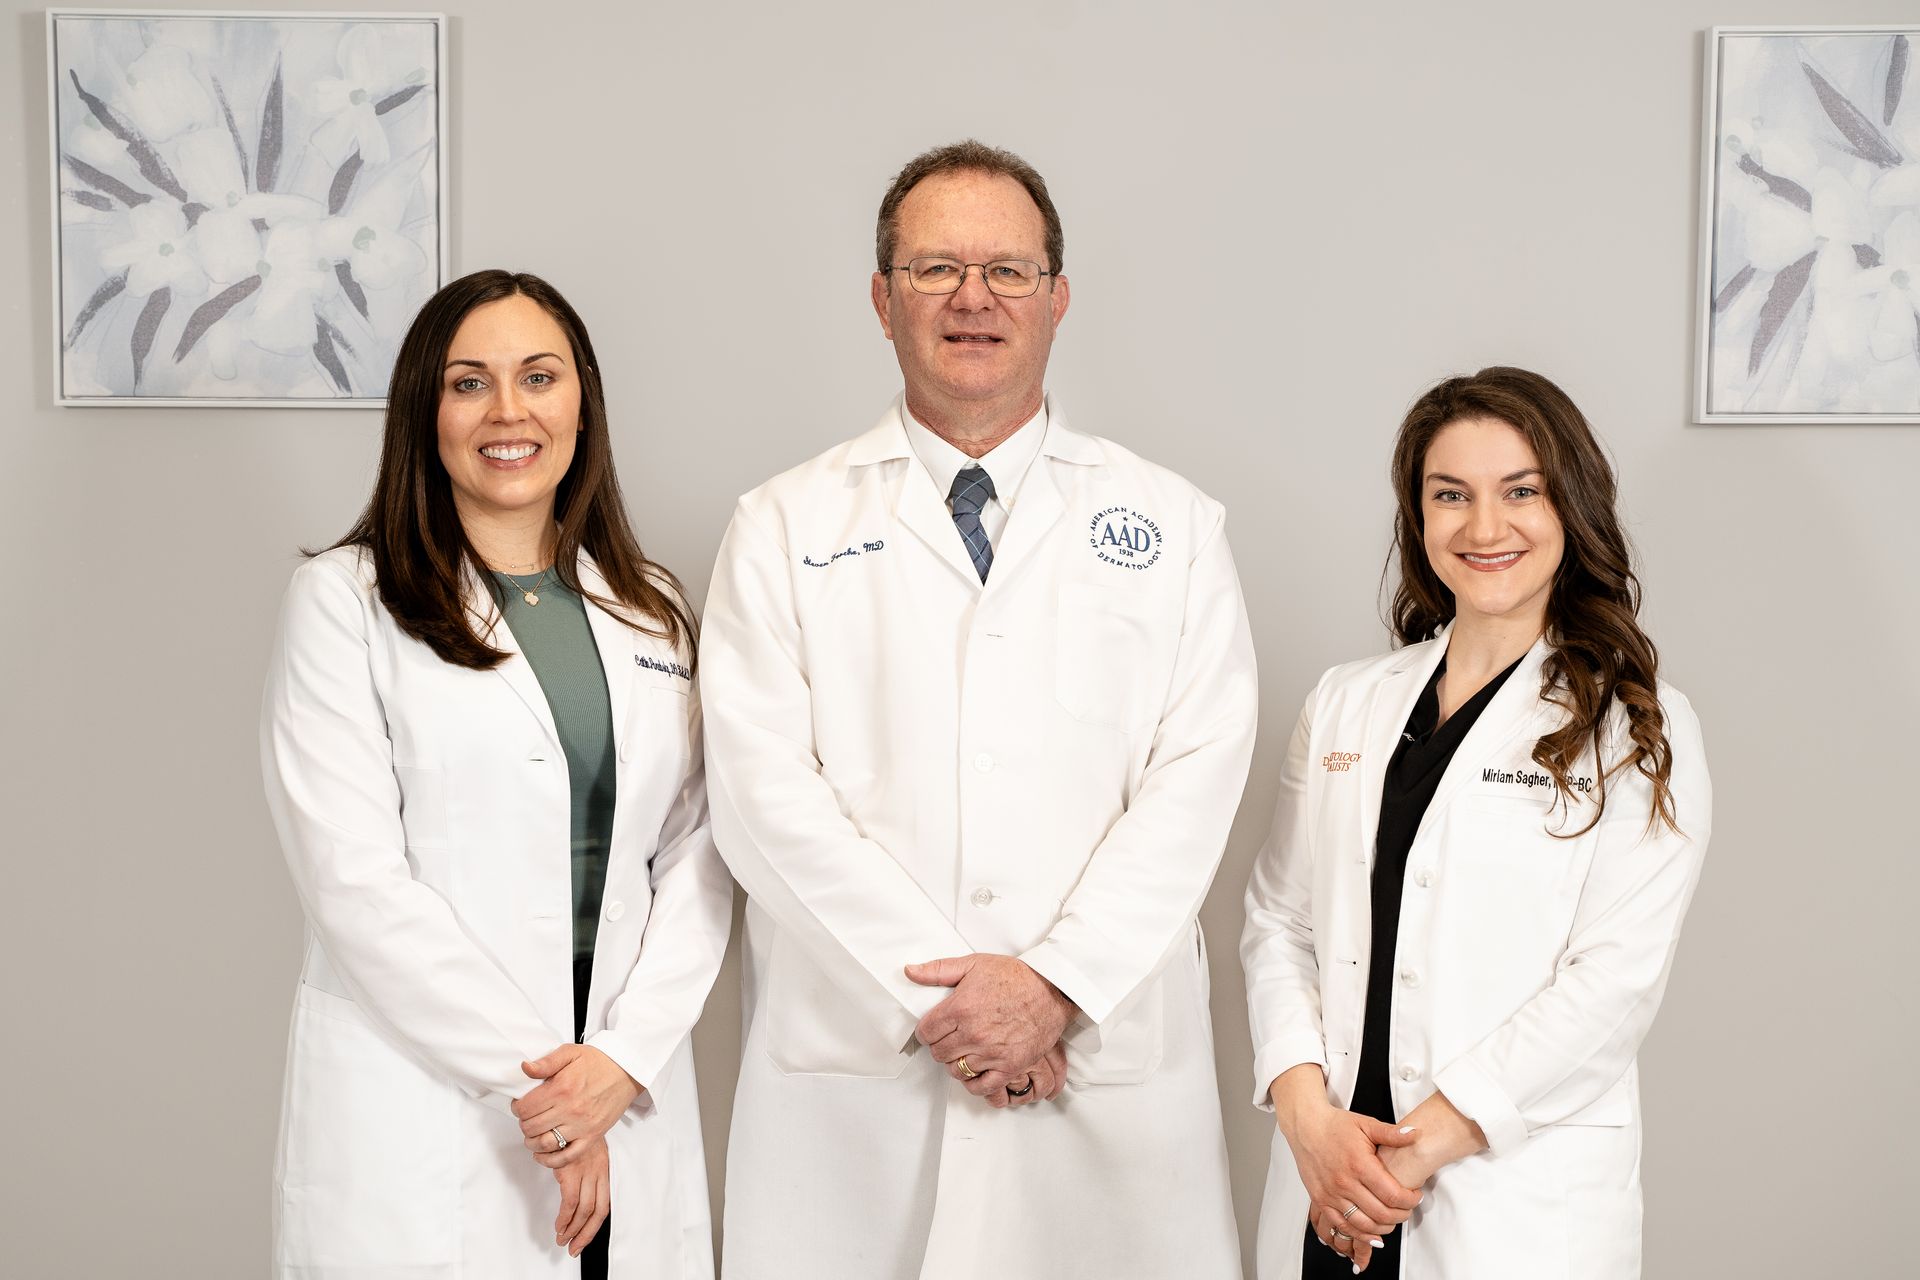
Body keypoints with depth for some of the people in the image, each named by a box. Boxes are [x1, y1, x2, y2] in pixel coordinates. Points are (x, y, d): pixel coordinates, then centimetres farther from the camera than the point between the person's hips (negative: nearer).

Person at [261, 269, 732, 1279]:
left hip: (628, 1096, 4)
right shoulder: (344, 602, -2)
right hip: (424, 1103, -3)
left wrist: (623, 1056, -10)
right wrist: (533, 1082, -13)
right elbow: (353, 881, -10)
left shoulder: (651, 610, 10)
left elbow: (699, 853, 4)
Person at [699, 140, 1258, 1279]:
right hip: (854, 1067, 0)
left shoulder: (1172, 524, 8)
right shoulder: (783, 530, 6)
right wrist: (936, 990, -11)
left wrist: (1057, 982, -12)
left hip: (1111, 1064, 1)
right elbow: (764, 788, -4)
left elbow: (1197, 779, -1)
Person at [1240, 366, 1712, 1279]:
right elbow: (1276, 919, 4)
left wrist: (1422, 1144, -14)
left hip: (1521, 1203, -3)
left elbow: (1614, 980, -11)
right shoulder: (1344, 705, 8)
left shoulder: (1638, 729, -4)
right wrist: (1309, 1113, -10)